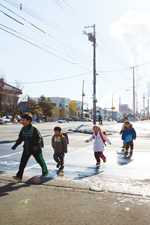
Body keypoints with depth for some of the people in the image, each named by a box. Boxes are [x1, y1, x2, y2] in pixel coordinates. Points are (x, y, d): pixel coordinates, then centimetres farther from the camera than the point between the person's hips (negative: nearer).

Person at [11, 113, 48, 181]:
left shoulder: (34, 129, -16)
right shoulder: (23, 129, 4)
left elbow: (39, 138, -15)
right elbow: (20, 138, 15)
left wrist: (37, 145, -31)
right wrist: (15, 145, 5)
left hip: (35, 149, -5)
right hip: (26, 149, 5)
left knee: (40, 160, 10)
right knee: (23, 162, -4)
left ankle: (45, 171, 35)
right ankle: (19, 176, -1)